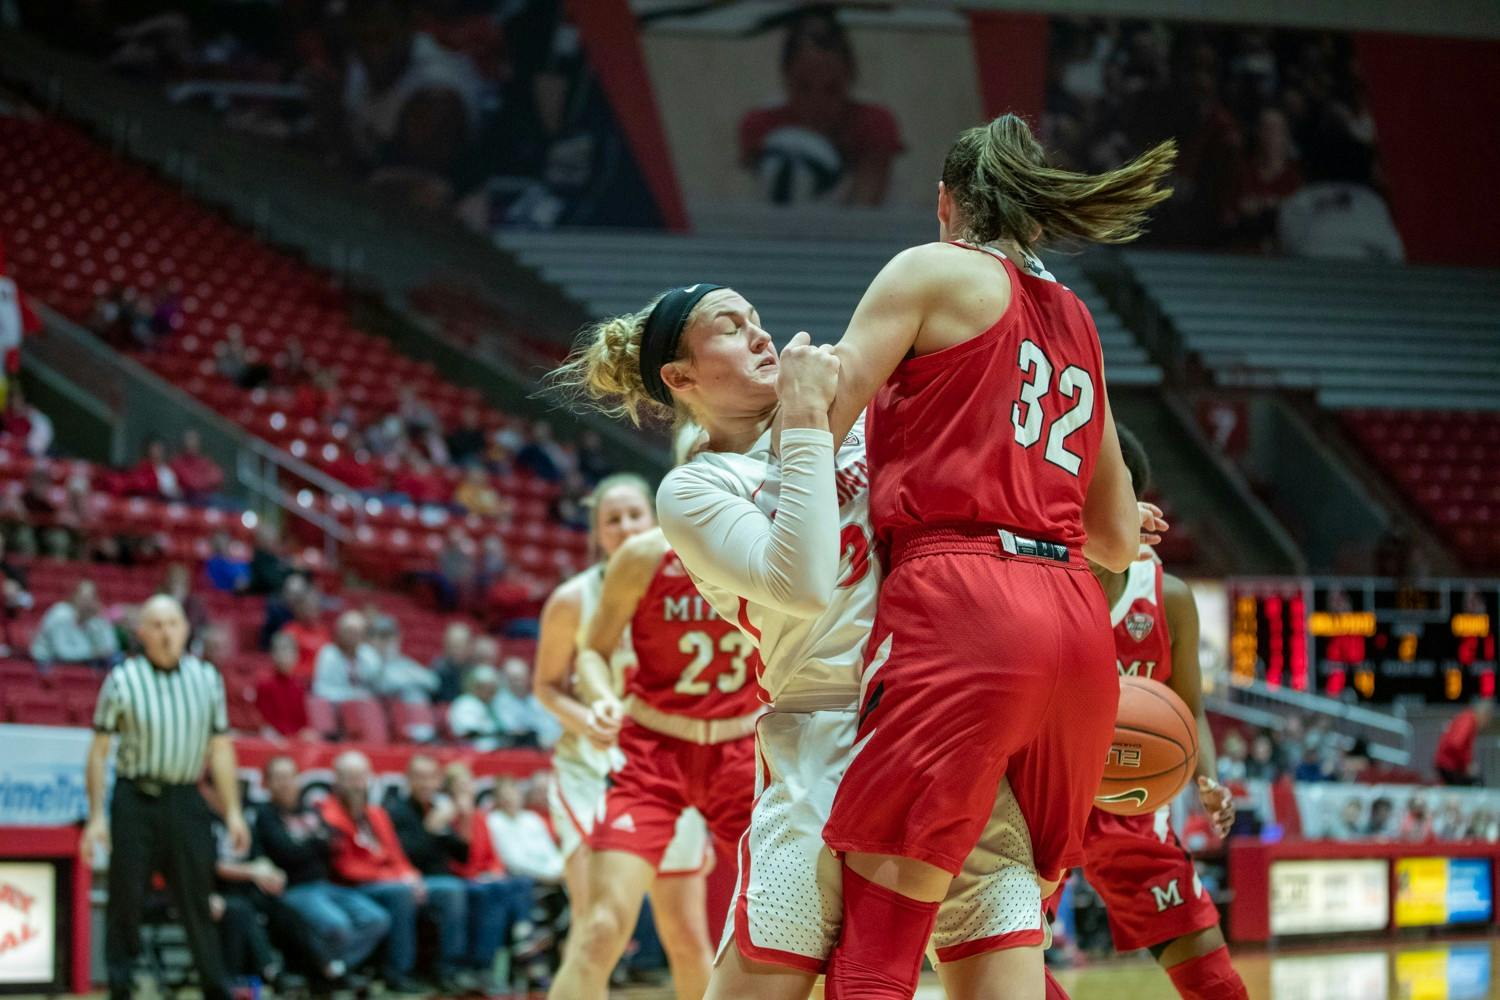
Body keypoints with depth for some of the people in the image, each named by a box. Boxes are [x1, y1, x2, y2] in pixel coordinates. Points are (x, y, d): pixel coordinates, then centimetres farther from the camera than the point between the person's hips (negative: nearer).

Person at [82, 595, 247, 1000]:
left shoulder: (208, 678, 7)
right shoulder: (122, 680, -3)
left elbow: (220, 749, 12)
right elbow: (99, 750, 0)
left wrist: (232, 811, 8)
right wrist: (96, 817, -4)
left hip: (186, 800, 2)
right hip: (135, 801, -2)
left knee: (197, 901, 5)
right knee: (126, 901, -1)